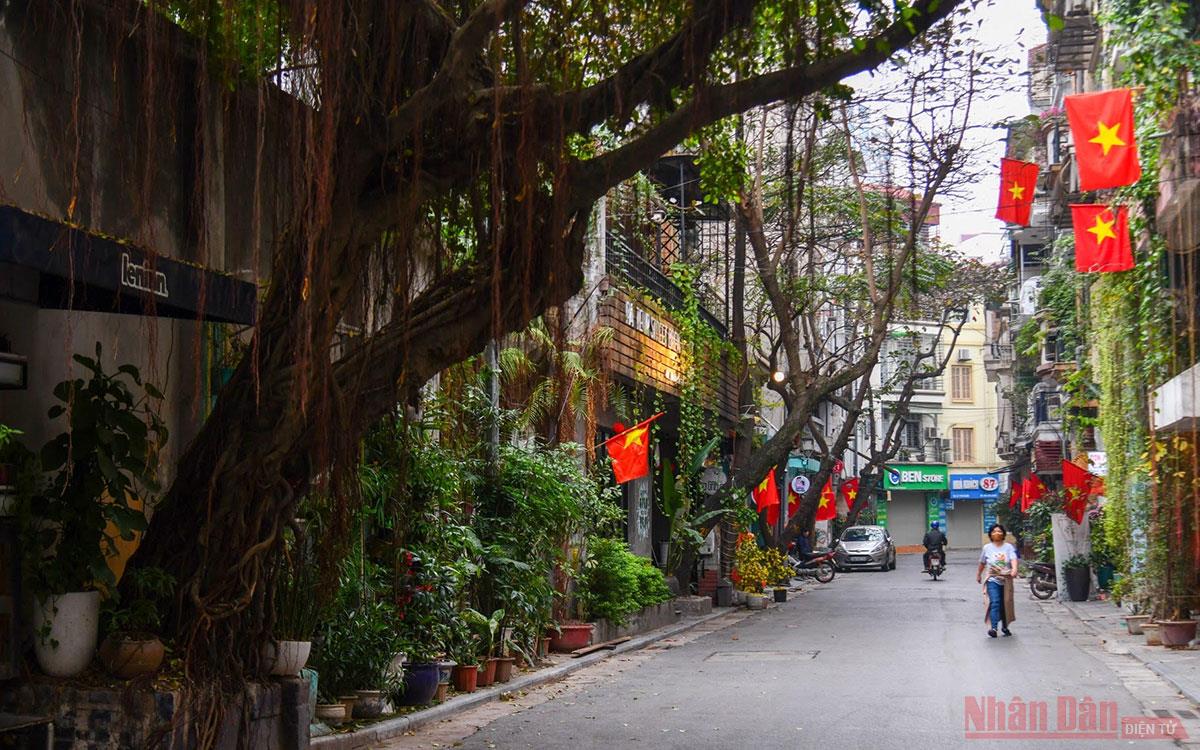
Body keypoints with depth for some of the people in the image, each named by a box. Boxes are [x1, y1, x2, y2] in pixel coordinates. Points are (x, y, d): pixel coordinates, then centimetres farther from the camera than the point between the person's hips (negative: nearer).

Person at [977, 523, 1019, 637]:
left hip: (1006, 580, 1)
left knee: (1005, 604, 12)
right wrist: (978, 575, 25)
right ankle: (993, 628, -26)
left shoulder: (1008, 547, 0)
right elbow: (982, 563, 16)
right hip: (993, 580, -1)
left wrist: (1014, 569, -35)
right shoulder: (987, 548, 3)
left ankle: (1005, 627, 32)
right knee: (995, 602, -18)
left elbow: (1013, 559, -16)